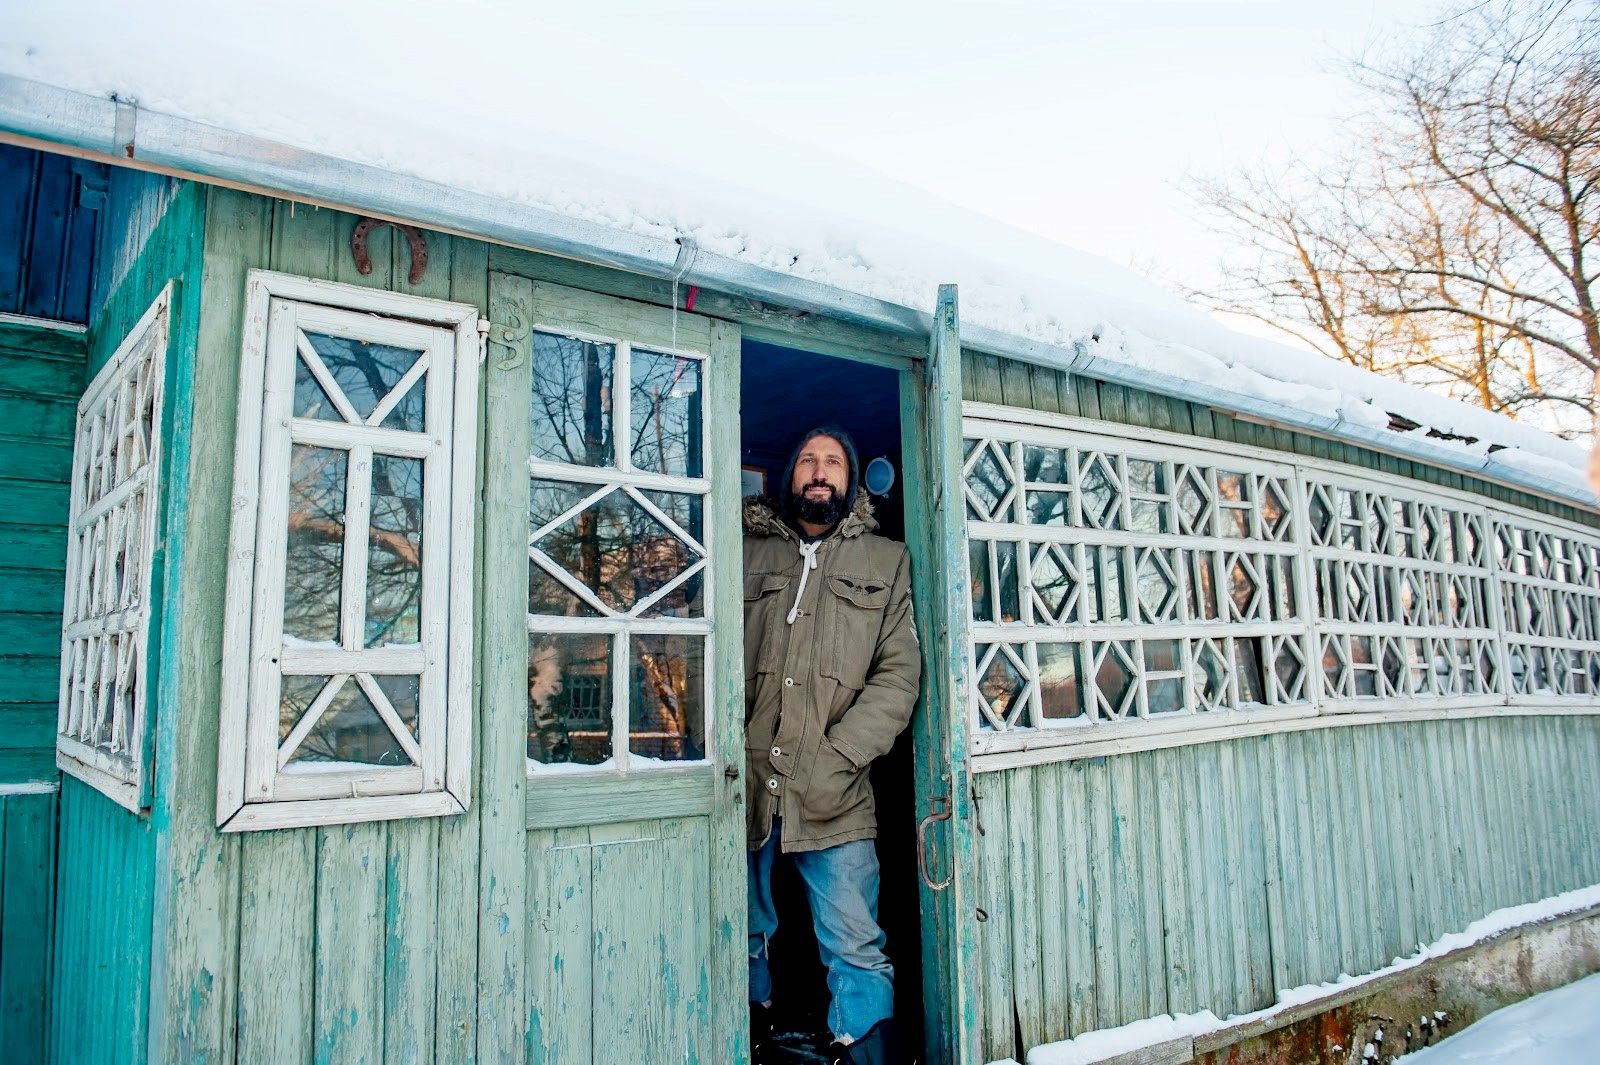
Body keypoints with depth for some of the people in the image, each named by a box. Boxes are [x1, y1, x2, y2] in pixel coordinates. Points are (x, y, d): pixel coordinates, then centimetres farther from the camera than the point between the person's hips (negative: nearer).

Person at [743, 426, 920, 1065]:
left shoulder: (886, 561, 9)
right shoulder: (746, 552, 11)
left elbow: (900, 675, 1)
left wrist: (834, 758, -11)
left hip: (833, 797, -1)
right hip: (744, 787, 2)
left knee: (857, 952, -1)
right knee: (745, 941, 17)